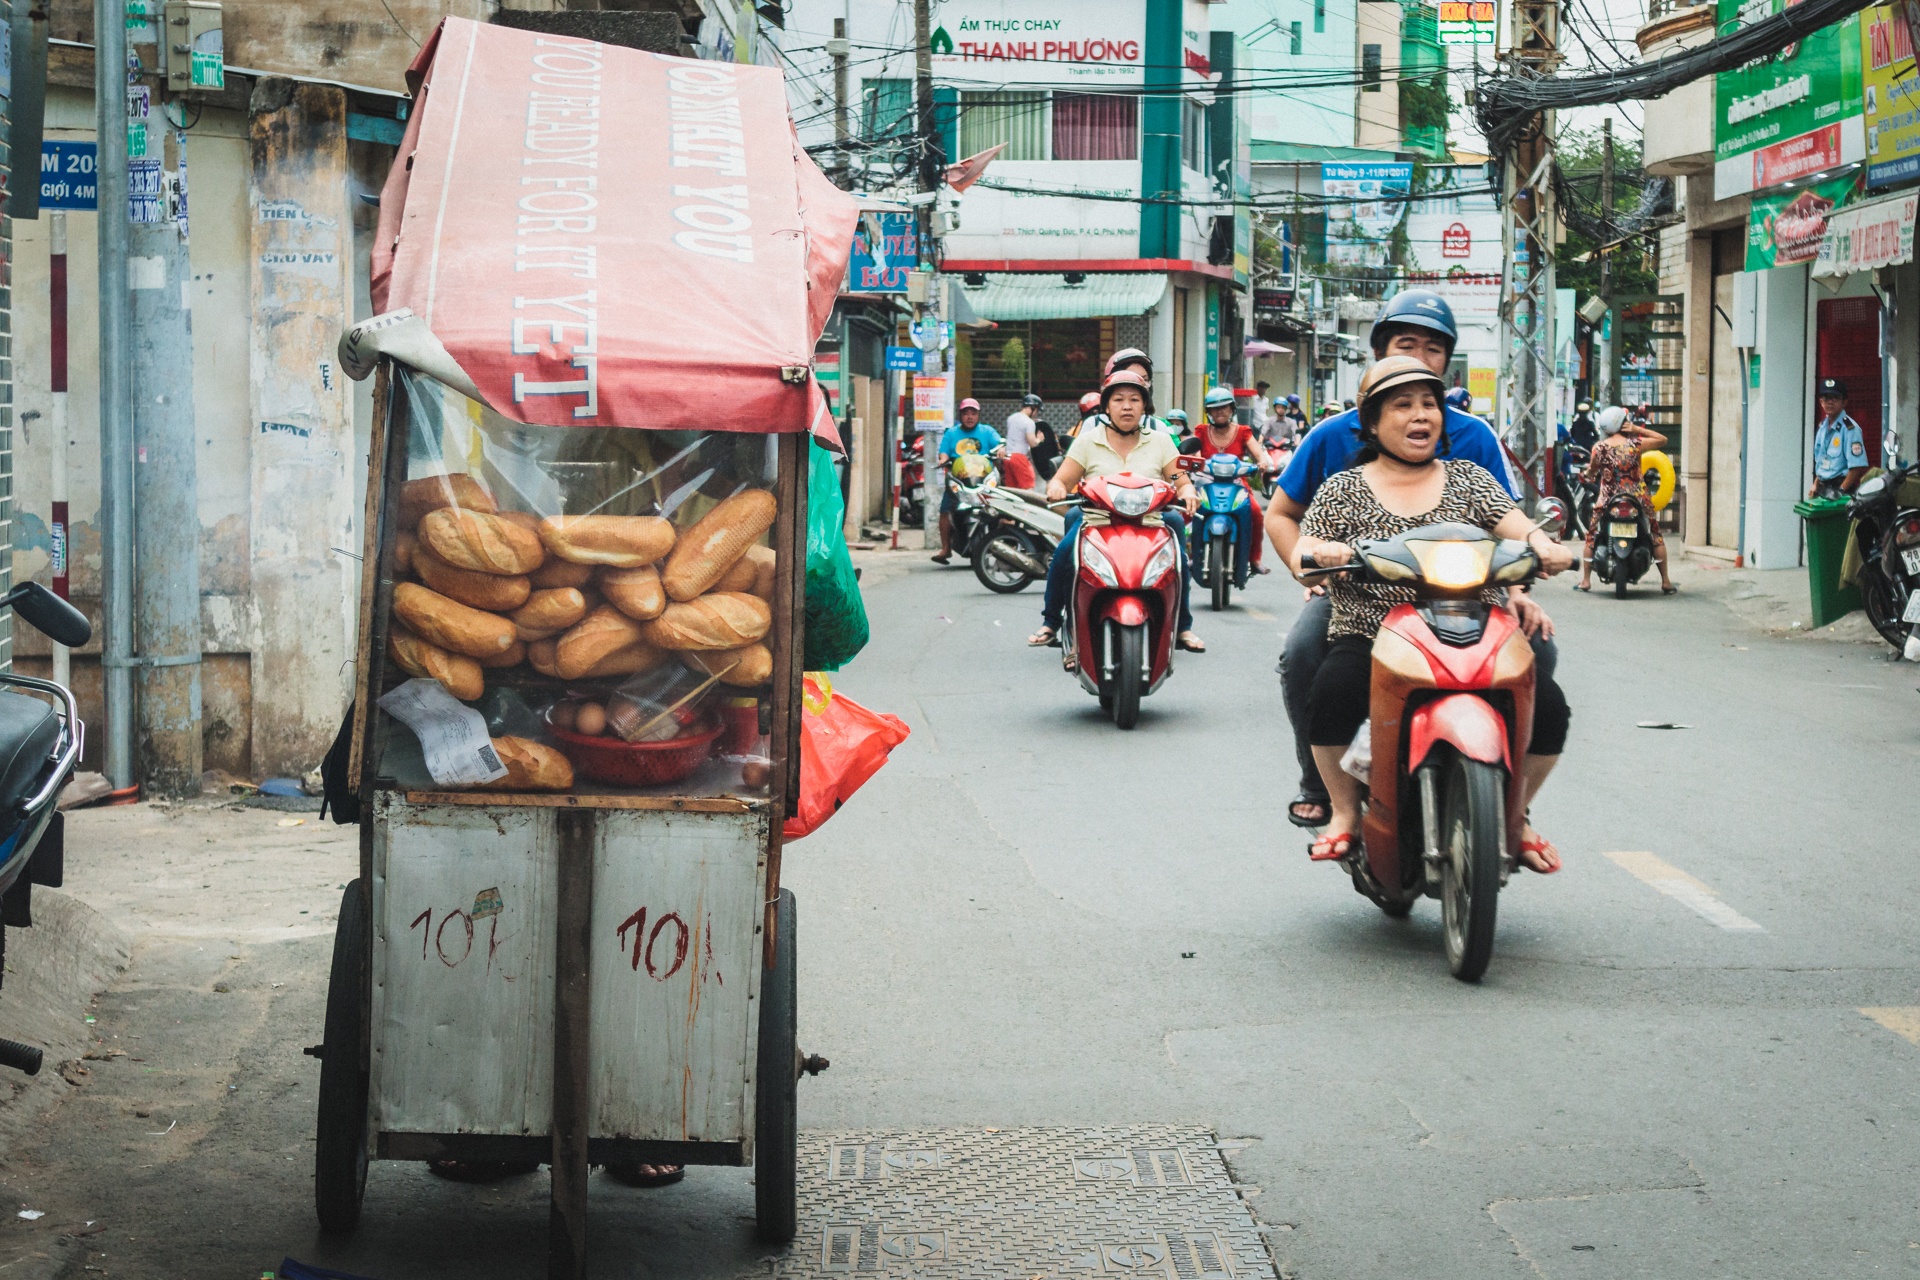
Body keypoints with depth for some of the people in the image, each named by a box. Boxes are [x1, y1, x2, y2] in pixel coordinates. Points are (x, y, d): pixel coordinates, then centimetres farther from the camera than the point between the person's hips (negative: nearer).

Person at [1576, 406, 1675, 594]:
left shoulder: (1599, 448, -6)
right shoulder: (1635, 444, -8)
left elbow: (1591, 472, 6)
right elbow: (1662, 439, 4)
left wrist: (1586, 475, 28)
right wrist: (1638, 429, 1)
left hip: (1608, 501, 0)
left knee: (1591, 536, 17)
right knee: (1656, 536, 13)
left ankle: (1586, 580, 14)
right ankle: (1665, 581, 11)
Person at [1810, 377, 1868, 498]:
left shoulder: (1849, 429, -13)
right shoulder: (1822, 427, 14)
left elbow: (1857, 466, -17)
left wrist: (1840, 490, -17)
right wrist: (1815, 485, 16)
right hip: (1824, 487, 8)